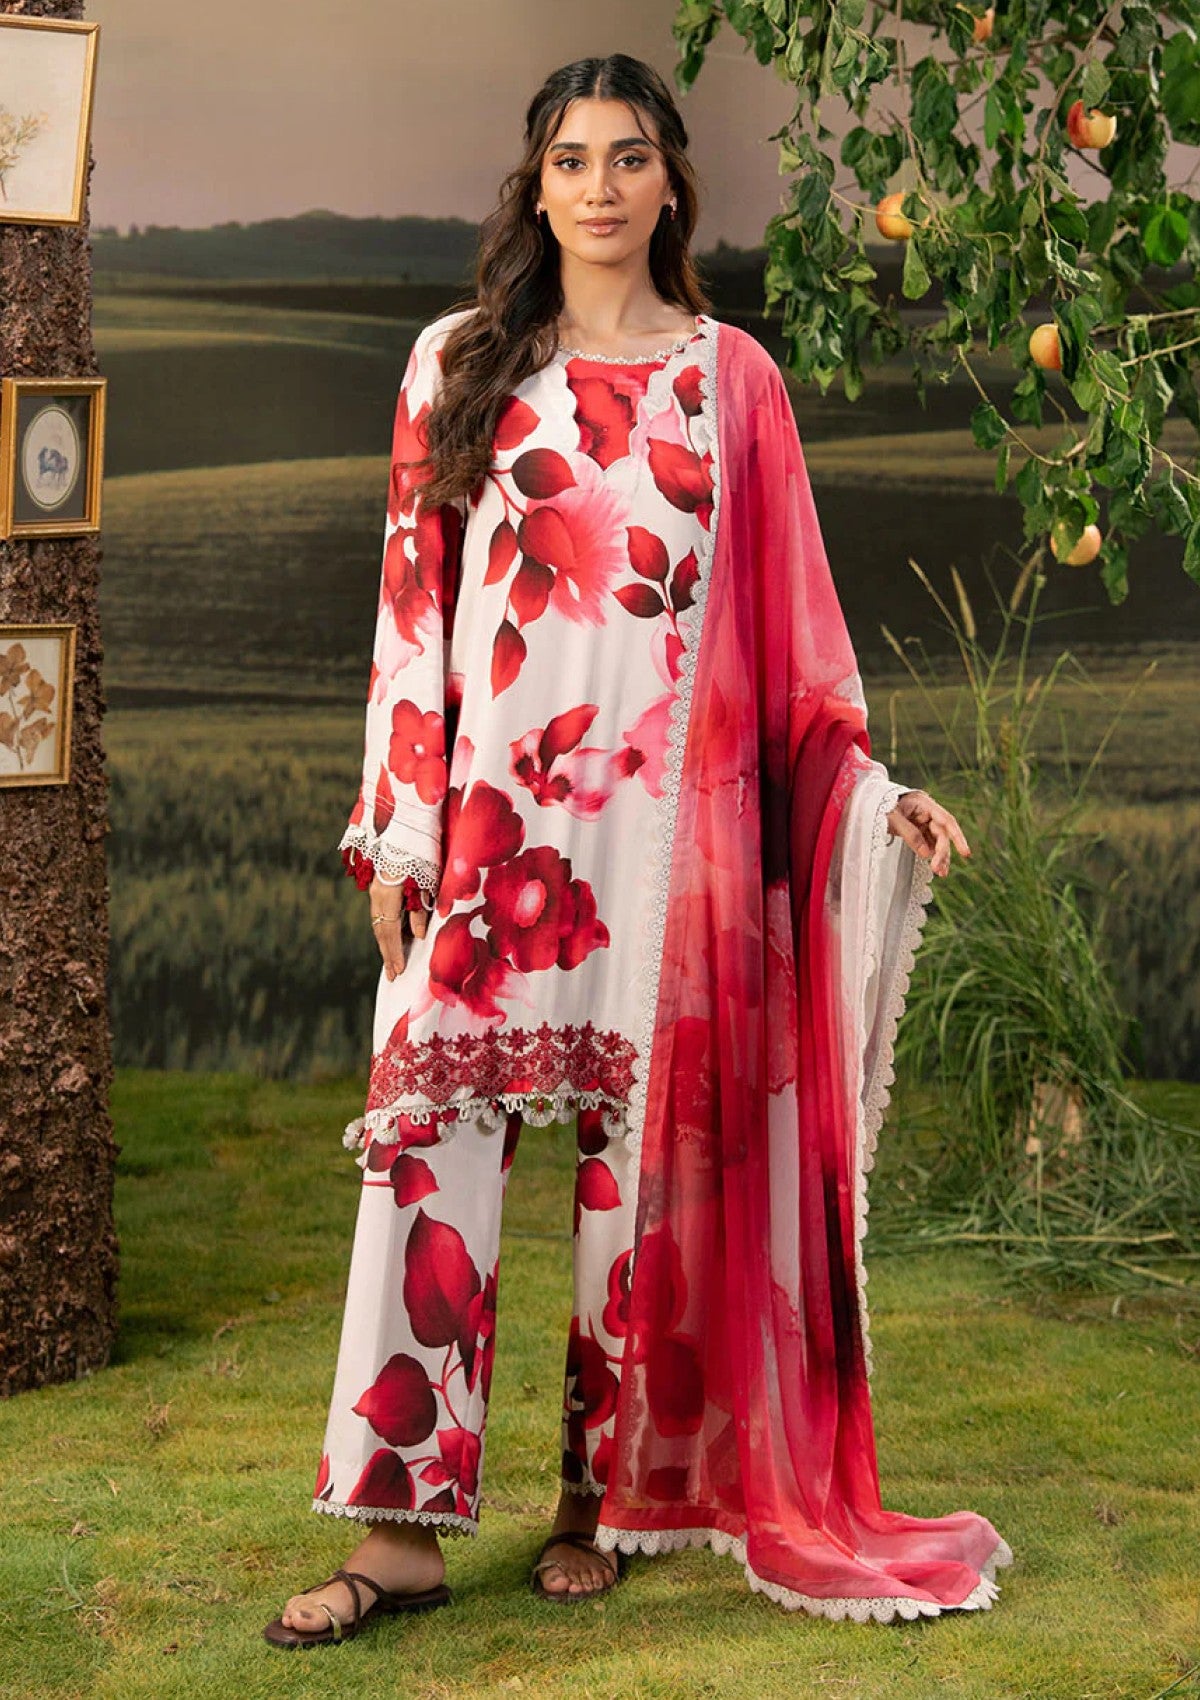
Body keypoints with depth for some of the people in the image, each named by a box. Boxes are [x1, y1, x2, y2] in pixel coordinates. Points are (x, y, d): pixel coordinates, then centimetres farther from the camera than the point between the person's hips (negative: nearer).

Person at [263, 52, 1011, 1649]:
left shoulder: (732, 379, 9)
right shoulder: (461, 364, 10)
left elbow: (789, 624, 9)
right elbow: (411, 608, 7)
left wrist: (871, 789, -1)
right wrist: (395, 827, 1)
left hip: (663, 820, 0)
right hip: (491, 819, 0)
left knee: (644, 1146, 1)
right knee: (426, 1130, -7)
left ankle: (608, 1498, 13)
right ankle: (403, 1524, -3)